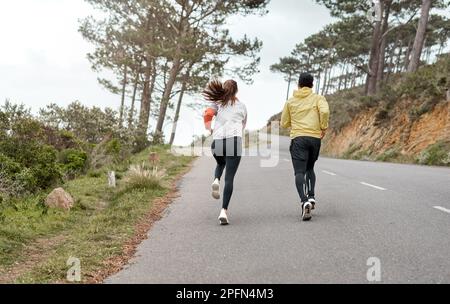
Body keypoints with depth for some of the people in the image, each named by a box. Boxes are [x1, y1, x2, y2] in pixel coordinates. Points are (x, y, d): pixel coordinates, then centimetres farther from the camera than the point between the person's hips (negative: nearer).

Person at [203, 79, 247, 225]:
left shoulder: (217, 103, 13)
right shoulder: (242, 106, 17)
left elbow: (207, 115, -5)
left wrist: (209, 130, 10)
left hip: (217, 141, 2)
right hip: (234, 140, -1)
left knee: (220, 164, 32)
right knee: (229, 178, -3)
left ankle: (216, 181, 1)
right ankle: (224, 210, -14)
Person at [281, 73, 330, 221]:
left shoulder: (290, 101, 12)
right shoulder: (318, 98, 8)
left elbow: (284, 124, 14)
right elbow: (325, 111, -13)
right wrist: (324, 127, -1)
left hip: (298, 138, -1)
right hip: (315, 138, 1)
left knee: (299, 172, -8)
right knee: (310, 169, 21)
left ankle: (304, 201, -29)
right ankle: (311, 196, 5)